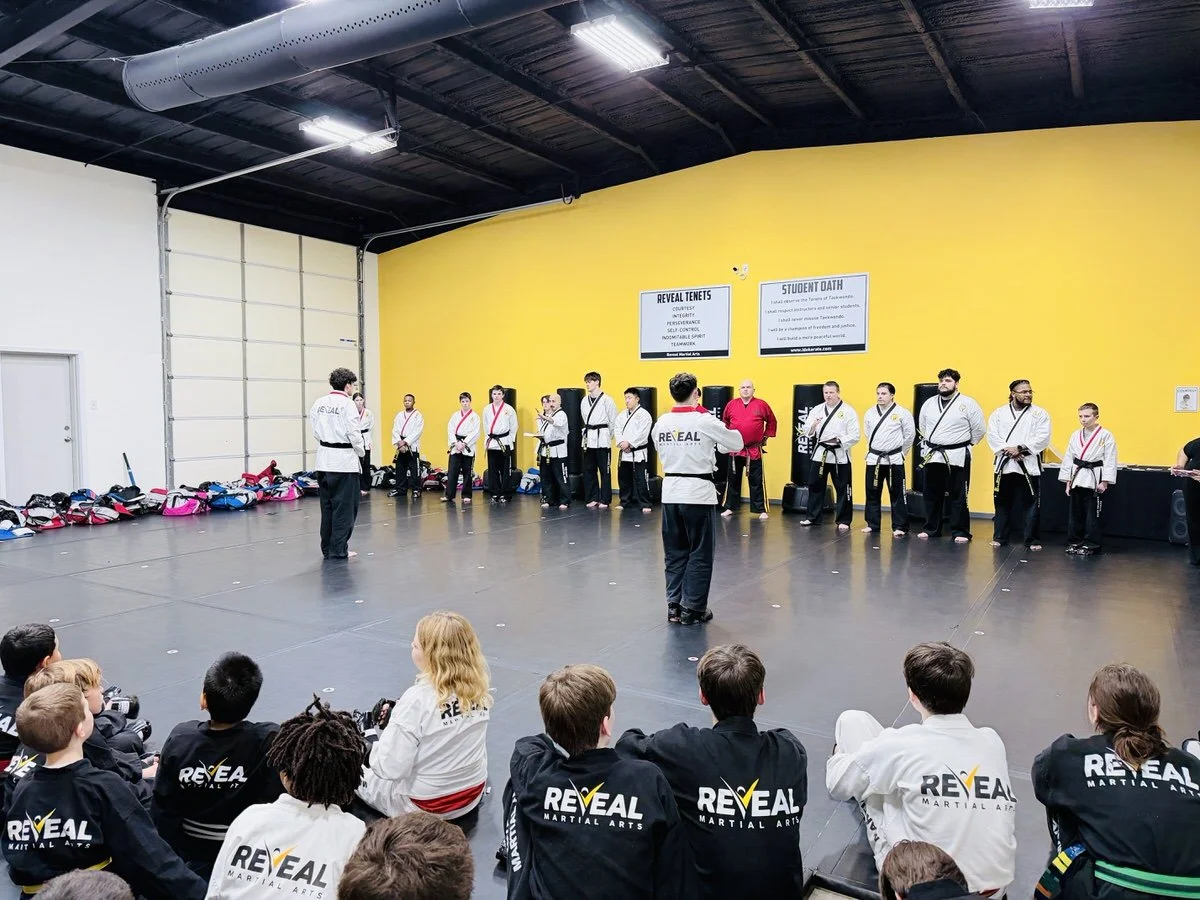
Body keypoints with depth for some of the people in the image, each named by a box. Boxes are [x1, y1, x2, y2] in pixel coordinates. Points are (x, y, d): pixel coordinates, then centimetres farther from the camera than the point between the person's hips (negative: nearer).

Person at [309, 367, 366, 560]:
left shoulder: (319, 403, 5)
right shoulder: (347, 403, -14)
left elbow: (315, 428, 8)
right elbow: (354, 433, -13)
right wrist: (361, 451, 4)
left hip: (324, 459, 7)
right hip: (344, 460, -7)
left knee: (327, 505, 14)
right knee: (344, 507, 2)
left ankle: (327, 548, 21)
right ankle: (338, 550, 5)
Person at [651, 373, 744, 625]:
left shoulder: (661, 423, 1)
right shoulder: (705, 421, -12)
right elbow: (737, 443, 1)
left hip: (671, 491, 5)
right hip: (698, 493, -5)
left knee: (675, 553, 14)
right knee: (699, 554, 6)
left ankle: (674, 606, 20)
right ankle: (692, 609, 11)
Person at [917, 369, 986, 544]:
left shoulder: (968, 404, -6)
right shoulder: (929, 403, 7)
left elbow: (979, 429, -2)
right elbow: (922, 427, 20)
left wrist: (965, 444, 4)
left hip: (957, 457, -4)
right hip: (932, 456, 5)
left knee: (958, 496, 0)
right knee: (932, 495, 11)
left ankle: (960, 532, 9)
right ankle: (931, 529, 22)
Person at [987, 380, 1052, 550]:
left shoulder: (1040, 414, 3)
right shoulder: (999, 413, 7)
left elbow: (1042, 438, -8)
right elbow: (992, 435, -2)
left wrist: (1019, 448, -16)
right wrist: (1007, 450, -15)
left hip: (1028, 465, -1)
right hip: (1004, 464, 1)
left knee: (1030, 503, 0)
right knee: (1002, 502, 9)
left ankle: (1032, 539, 10)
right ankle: (999, 537, 19)